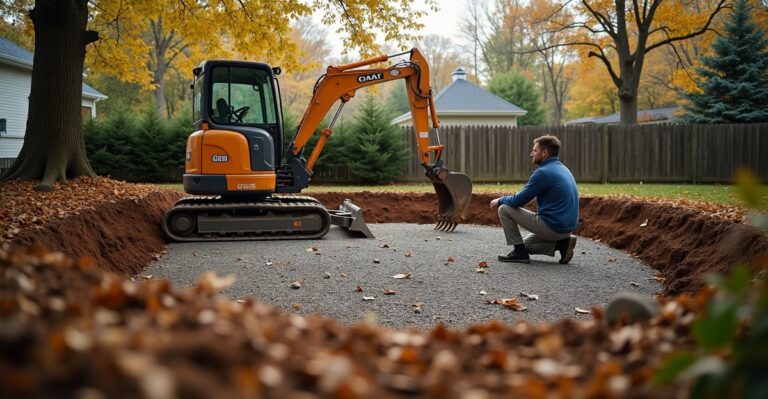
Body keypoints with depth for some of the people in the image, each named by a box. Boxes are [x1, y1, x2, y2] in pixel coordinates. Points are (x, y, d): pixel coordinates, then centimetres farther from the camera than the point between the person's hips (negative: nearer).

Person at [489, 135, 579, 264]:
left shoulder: (543, 172, -16)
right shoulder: (562, 169, 13)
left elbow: (519, 200, -12)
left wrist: (500, 200, 7)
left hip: (552, 226, -9)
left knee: (504, 209, -3)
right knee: (526, 244, 27)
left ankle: (520, 253, 1)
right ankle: (562, 243, 8)